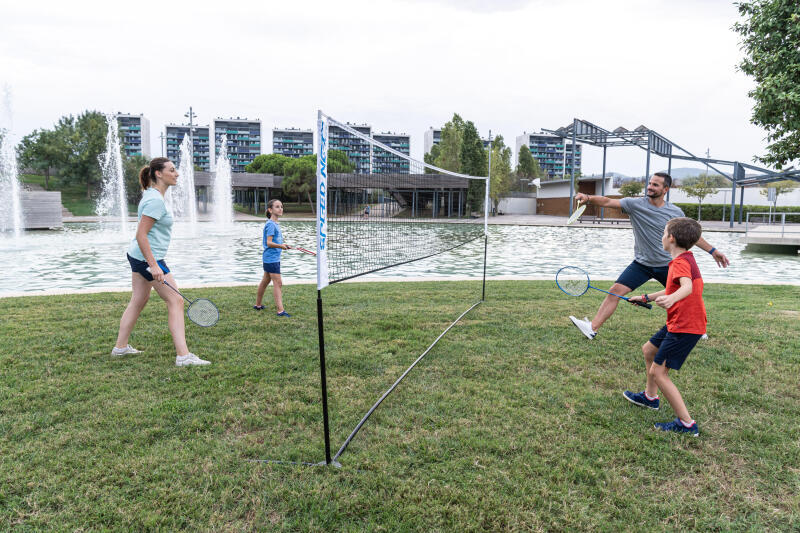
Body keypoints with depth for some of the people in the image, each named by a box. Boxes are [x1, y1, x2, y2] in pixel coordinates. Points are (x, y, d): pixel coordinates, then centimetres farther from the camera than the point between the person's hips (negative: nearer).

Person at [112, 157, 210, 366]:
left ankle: (120, 346, 30)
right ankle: (183, 356, -11)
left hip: (138, 256, 11)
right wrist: (154, 266, -26)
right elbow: (141, 235, -23)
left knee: (138, 300, 18)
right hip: (147, 257, -11)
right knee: (176, 301, -10)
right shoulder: (155, 200, -19)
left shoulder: (152, 195, 12)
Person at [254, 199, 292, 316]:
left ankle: (258, 305, 32)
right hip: (271, 259, -10)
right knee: (278, 283, -10)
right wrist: (281, 246, -31)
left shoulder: (275, 224, 12)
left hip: (274, 258, 10)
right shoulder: (271, 224, -16)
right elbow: (269, 243, -22)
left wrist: (282, 245, 9)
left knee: (265, 281, 19)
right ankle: (280, 310, -10)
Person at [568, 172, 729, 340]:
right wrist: (588, 198, -39)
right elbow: (607, 202, -21)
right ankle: (592, 328, -13)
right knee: (616, 290, -14)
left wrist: (712, 251, 11)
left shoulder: (675, 212, -4)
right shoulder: (635, 204, -9)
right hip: (641, 264, -1)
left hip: (667, 265, 1)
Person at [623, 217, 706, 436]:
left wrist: (671, 299, -61)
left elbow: (687, 287, -41)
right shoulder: (686, 259, 13)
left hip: (685, 327, -11)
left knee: (658, 372, -9)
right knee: (648, 350, 26)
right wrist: (646, 298, 38)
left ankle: (686, 424, -2)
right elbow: (673, 288, 29)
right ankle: (650, 397, 45)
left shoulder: (680, 262, -20)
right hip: (678, 323, 11)